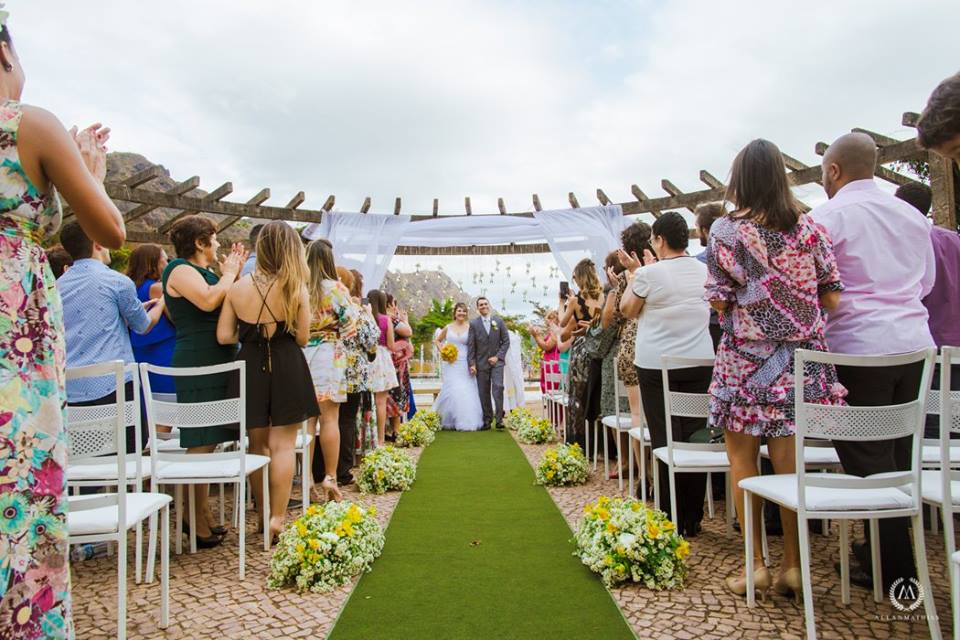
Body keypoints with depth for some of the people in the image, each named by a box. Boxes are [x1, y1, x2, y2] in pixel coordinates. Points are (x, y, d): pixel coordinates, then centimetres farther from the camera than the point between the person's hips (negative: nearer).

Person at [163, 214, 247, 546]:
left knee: (207, 443, 13)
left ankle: (205, 518, 22)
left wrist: (233, 273, 14)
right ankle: (198, 527, -2)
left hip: (216, 363, 10)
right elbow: (209, 300, -25)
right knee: (200, 444, -8)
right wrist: (229, 273, -9)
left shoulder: (205, 272, 21)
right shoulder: (180, 270, -7)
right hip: (198, 366, -10)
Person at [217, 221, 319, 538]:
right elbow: (302, 337, -6)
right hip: (286, 368, -2)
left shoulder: (238, 287, -3)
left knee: (257, 445, 15)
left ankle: (264, 515, 27)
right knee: (283, 445, 4)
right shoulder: (296, 289, -8)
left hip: (250, 368, 3)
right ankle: (277, 519, 2)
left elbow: (224, 336, -3)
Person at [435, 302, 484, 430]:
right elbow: (438, 341, 21)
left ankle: (466, 421, 8)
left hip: (465, 364, -1)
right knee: (451, 390, -1)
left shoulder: (470, 327, 2)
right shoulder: (448, 327, 7)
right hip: (450, 363, 1)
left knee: (466, 392, -4)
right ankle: (450, 421, 13)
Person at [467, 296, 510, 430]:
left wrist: (498, 357, -6)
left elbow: (506, 341, 4)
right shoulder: (473, 323, 2)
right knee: (484, 392, 4)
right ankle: (487, 420, 14)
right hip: (481, 362, 1)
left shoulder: (499, 321, 4)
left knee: (498, 387, -14)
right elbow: (471, 345, 0)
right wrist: (471, 364, -7)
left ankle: (499, 419, -9)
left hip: (496, 360, -1)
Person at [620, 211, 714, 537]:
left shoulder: (649, 273, -9)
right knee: (694, 437, 8)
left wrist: (635, 273, 13)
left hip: (657, 365, -4)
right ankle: (693, 519, 16)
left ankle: (672, 520, 6)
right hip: (699, 363, 4)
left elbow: (627, 310, 4)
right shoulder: (703, 270, 6)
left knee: (665, 440, 2)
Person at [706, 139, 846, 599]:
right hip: (802, 357, 4)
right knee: (789, 461, 10)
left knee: (742, 461, 8)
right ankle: (793, 565, 18)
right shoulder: (809, 227, 3)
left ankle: (755, 564, 11)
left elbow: (718, 301, -9)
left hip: (746, 358, -3)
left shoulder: (726, 230, -7)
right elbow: (832, 298, 1)